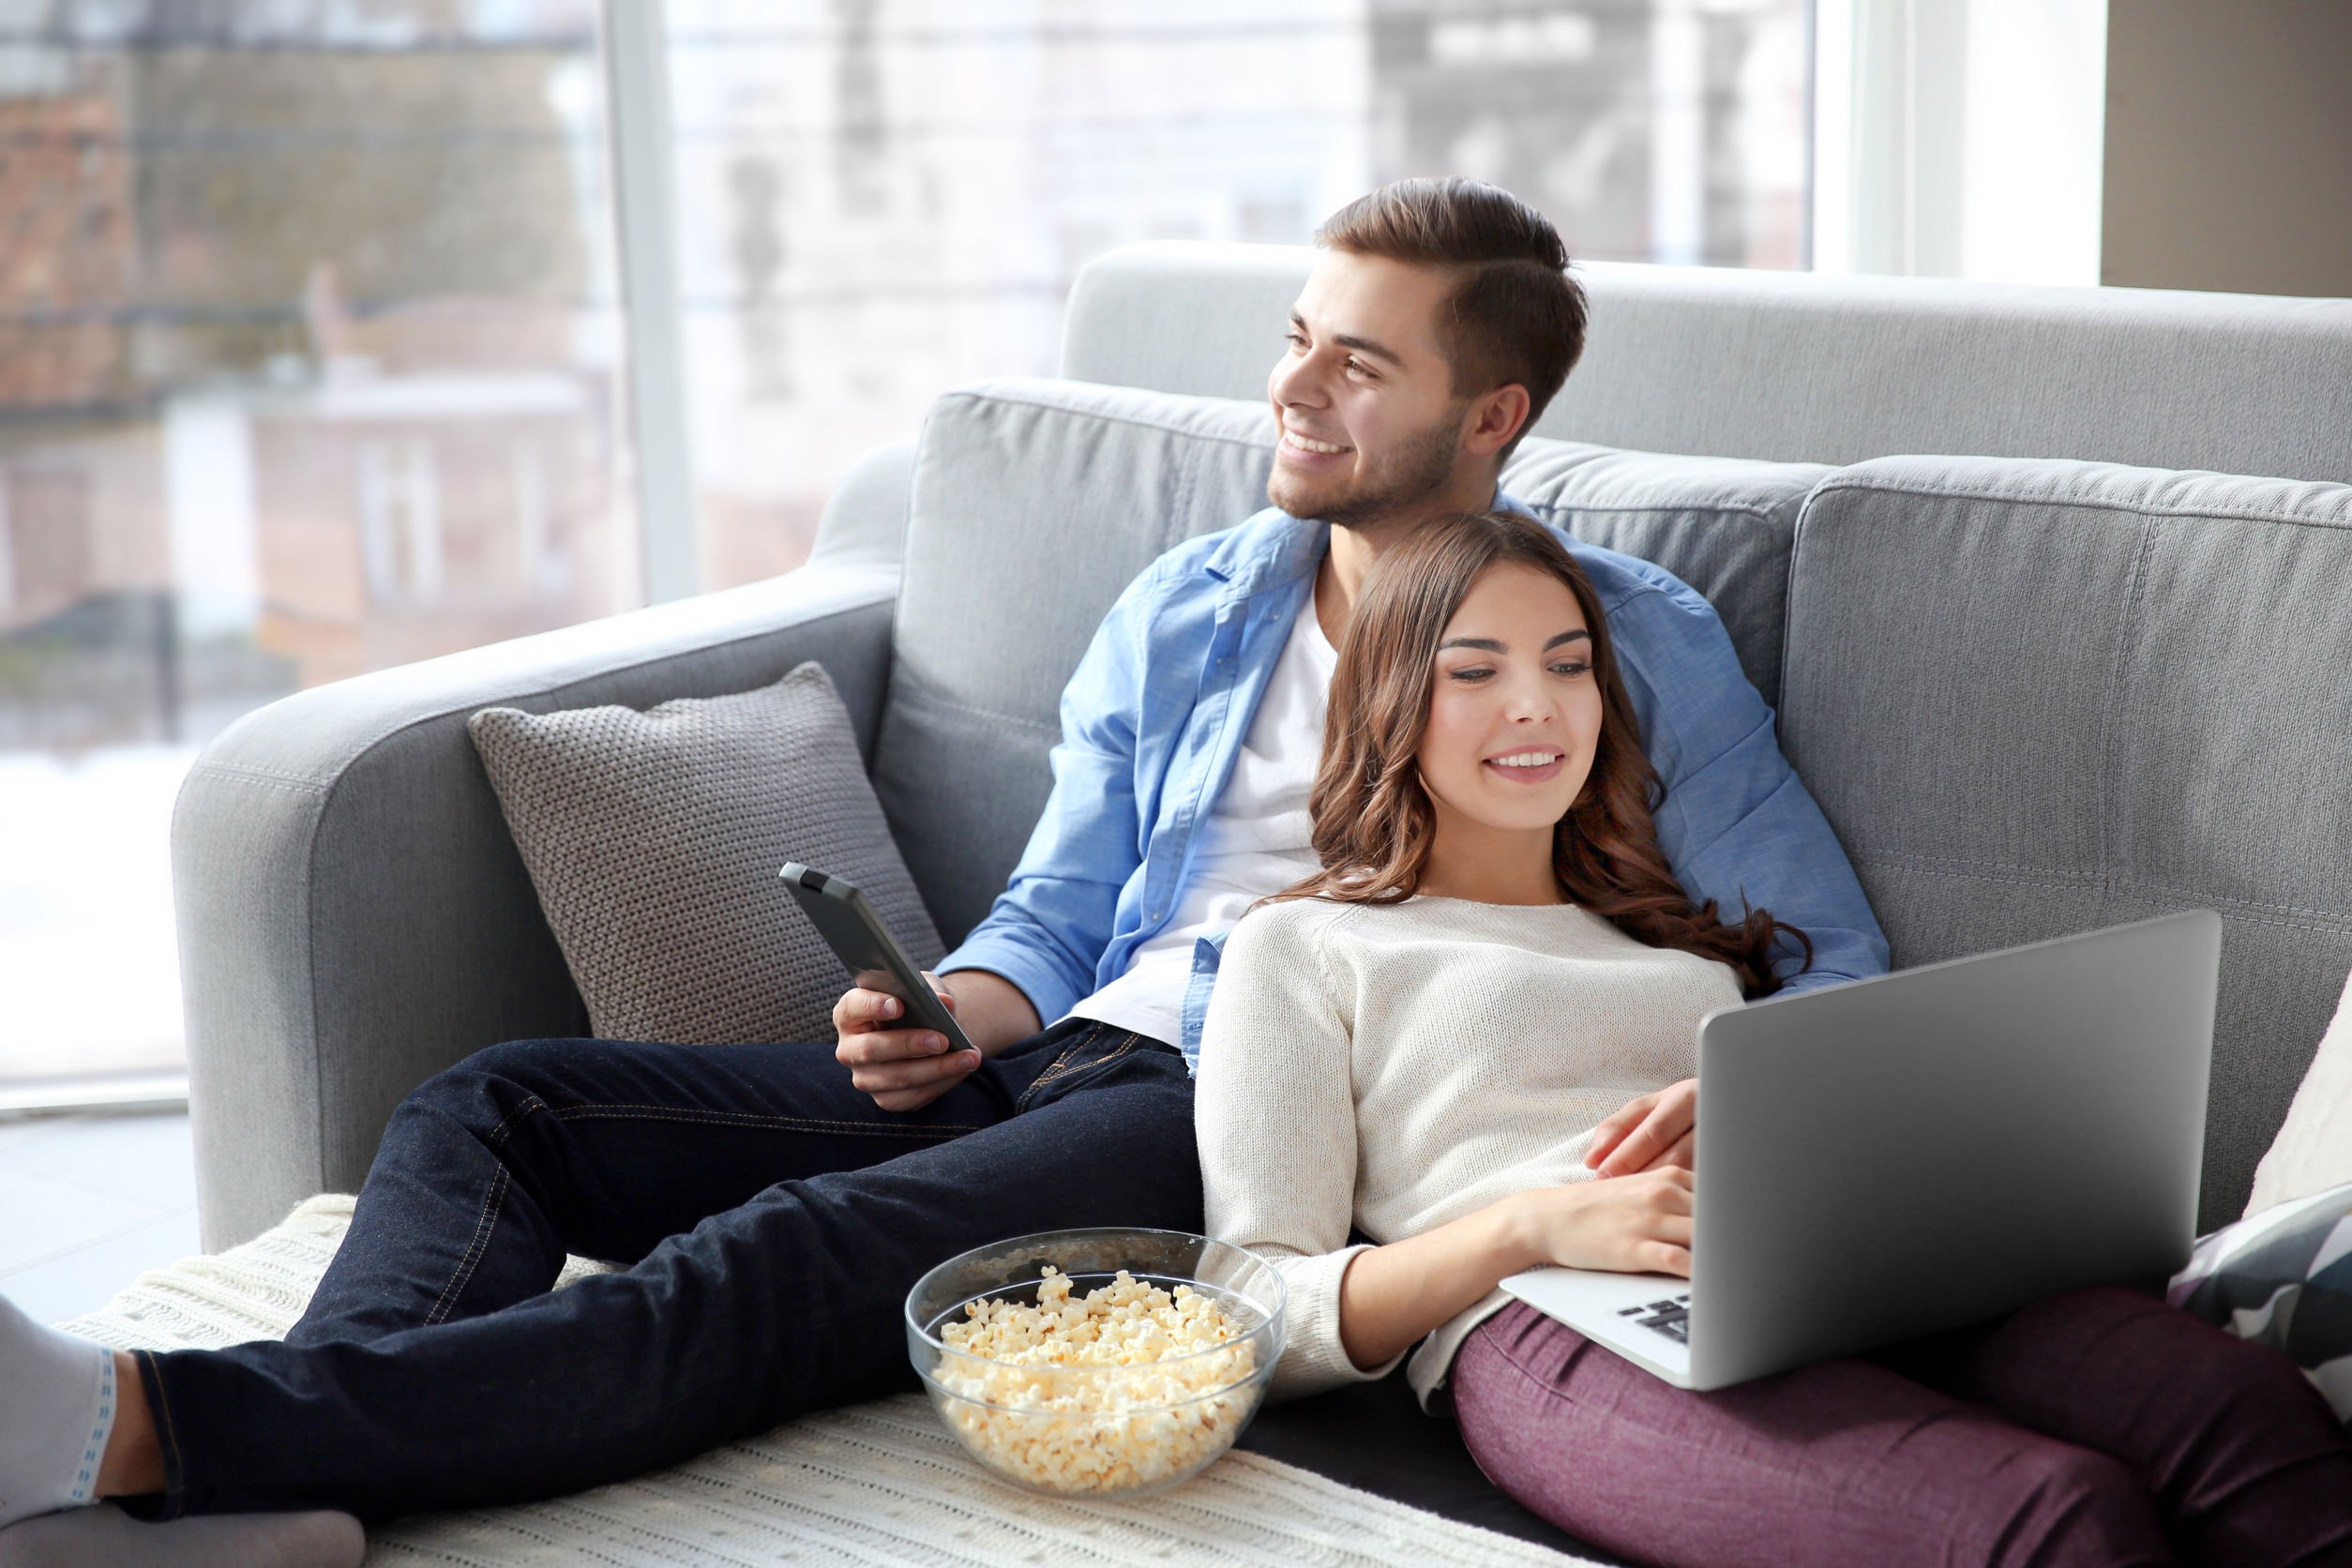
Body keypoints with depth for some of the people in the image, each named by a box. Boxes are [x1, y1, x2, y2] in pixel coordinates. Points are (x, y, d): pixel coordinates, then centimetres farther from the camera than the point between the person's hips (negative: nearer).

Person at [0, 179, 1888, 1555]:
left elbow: (1829, 960, 4)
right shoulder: (1182, 613, 20)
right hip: (1059, 1066, 7)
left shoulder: (1634, 644, 6)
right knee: (497, 1103, -11)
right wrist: (951, 1017, -1)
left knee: (782, 1264, -33)